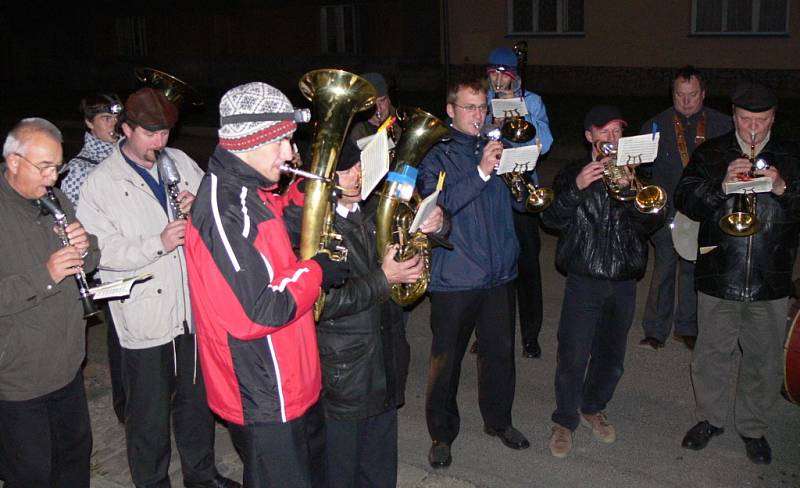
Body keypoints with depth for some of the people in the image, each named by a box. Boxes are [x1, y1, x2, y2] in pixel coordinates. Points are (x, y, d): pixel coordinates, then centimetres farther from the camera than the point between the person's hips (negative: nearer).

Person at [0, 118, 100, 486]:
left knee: (76, 451, 22)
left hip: (68, 365, 7)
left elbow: (89, 264, 14)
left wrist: (85, 248, -8)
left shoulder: (57, 202, 5)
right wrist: (44, 276, -29)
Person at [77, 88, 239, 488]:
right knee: (149, 414, 10)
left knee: (197, 399, 21)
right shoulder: (100, 183, -7)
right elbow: (102, 251, -15)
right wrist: (159, 243, -25)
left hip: (195, 308, 5)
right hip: (145, 318, -4)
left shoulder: (181, 162, 5)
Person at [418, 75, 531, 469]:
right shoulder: (436, 156, -3)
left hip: (499, 273, 5)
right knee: (446, 358, 4)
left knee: (500, 351, 14)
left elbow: (521, 202, 9)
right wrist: (481, 172, -28)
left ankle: (498, 419, 35)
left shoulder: (496, 150, 11)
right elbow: (437, 202, -19)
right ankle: (442, 433, 21)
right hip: (454, 276, -4)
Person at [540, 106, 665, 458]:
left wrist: (628, 188, -18)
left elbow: (653, 222, -3)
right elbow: (552, 219, -9)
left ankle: (592, 408, 36)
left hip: (624, 280, 3)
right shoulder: (572, 174, 2)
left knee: (611, 357, 14)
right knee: (573, 357, -3)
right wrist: (577, 188, -24)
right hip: (584, 280, -3)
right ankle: (564, 421, 16)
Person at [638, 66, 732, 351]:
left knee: (694, 269, 11)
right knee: (664, 268, -2)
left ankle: (687, 327, 24)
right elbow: (643, 168, 4)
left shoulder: (721, 125, 5)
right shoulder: (656, 125, 4)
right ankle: (655, 330, 8)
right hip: (667, 211, -1)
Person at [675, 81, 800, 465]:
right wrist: (722, 185, -21)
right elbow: (685, 200, -7)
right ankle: (709, 418, 33)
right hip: (718, 278, 0)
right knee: (712, 354, 13)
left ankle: (753, 427, 30)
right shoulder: (710, 154, 2)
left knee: (765, 361, 11)